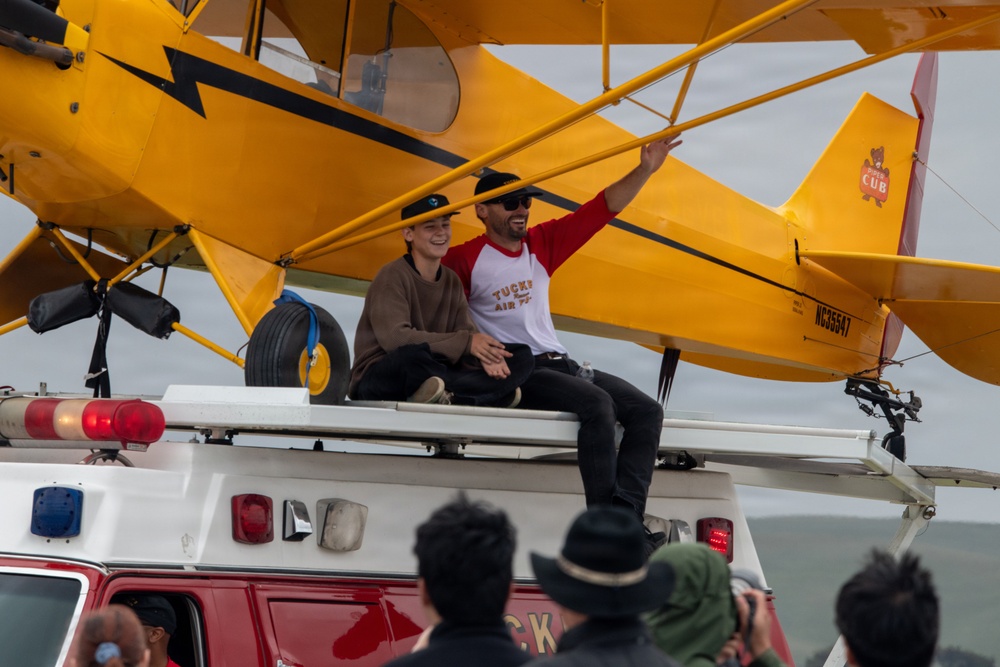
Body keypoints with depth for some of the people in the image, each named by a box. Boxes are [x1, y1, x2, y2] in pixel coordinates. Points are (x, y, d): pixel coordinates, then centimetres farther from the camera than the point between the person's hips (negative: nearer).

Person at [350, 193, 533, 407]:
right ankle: (493, 392, -24)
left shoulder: (451, 281, 13)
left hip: (430, 377, 7)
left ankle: (449, 397, -25)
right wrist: (466, 343, -28)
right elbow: (394, 337, -26)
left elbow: (466, 332, 5)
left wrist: (485, 356, -20)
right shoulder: (393, 276, -11)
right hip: (378, 381, -7)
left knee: (522, 357, -3)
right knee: (412, 354, -43)